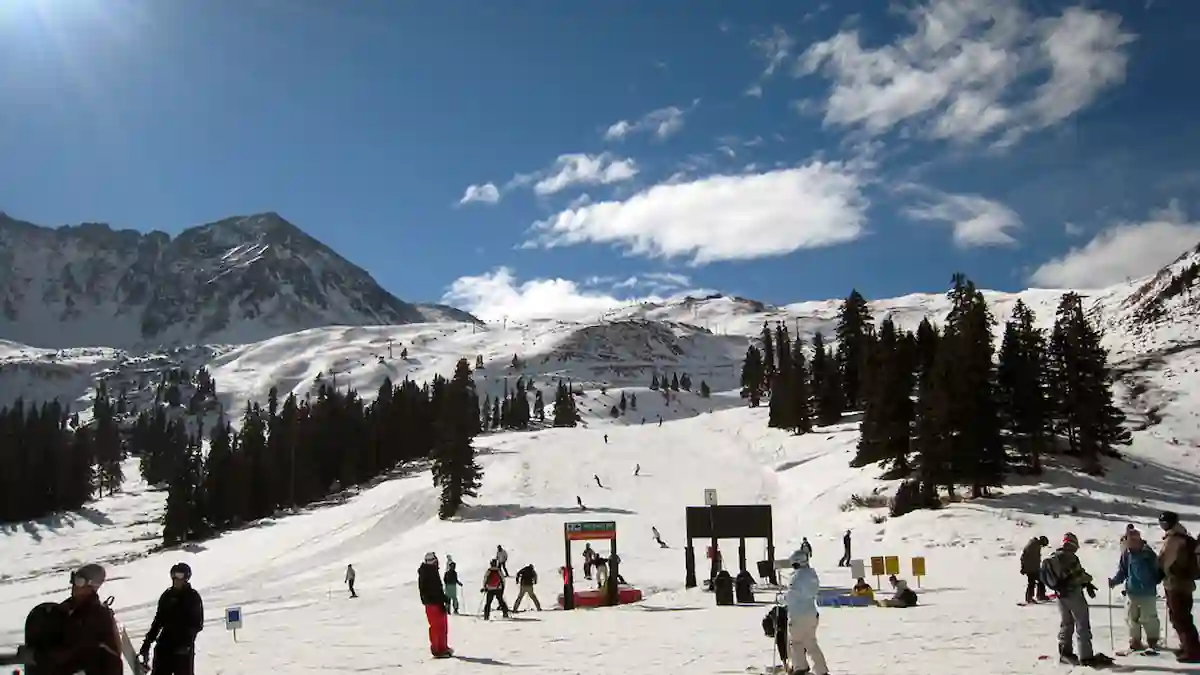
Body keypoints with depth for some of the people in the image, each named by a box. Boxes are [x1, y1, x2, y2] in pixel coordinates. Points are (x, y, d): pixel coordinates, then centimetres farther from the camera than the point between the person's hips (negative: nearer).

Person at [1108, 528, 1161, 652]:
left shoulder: (1148, 553, -9)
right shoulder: (1126, 554, -1)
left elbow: (1157, 569, -2)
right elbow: (1122, 571, 5)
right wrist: (1114, 581, -8)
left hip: (1148, 592, -3)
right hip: (1131, 591, 3)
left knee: (1149, 617, 2)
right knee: (1131, 618, 8)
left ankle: (1153, 640, 21)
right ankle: (1135, 641, 21)